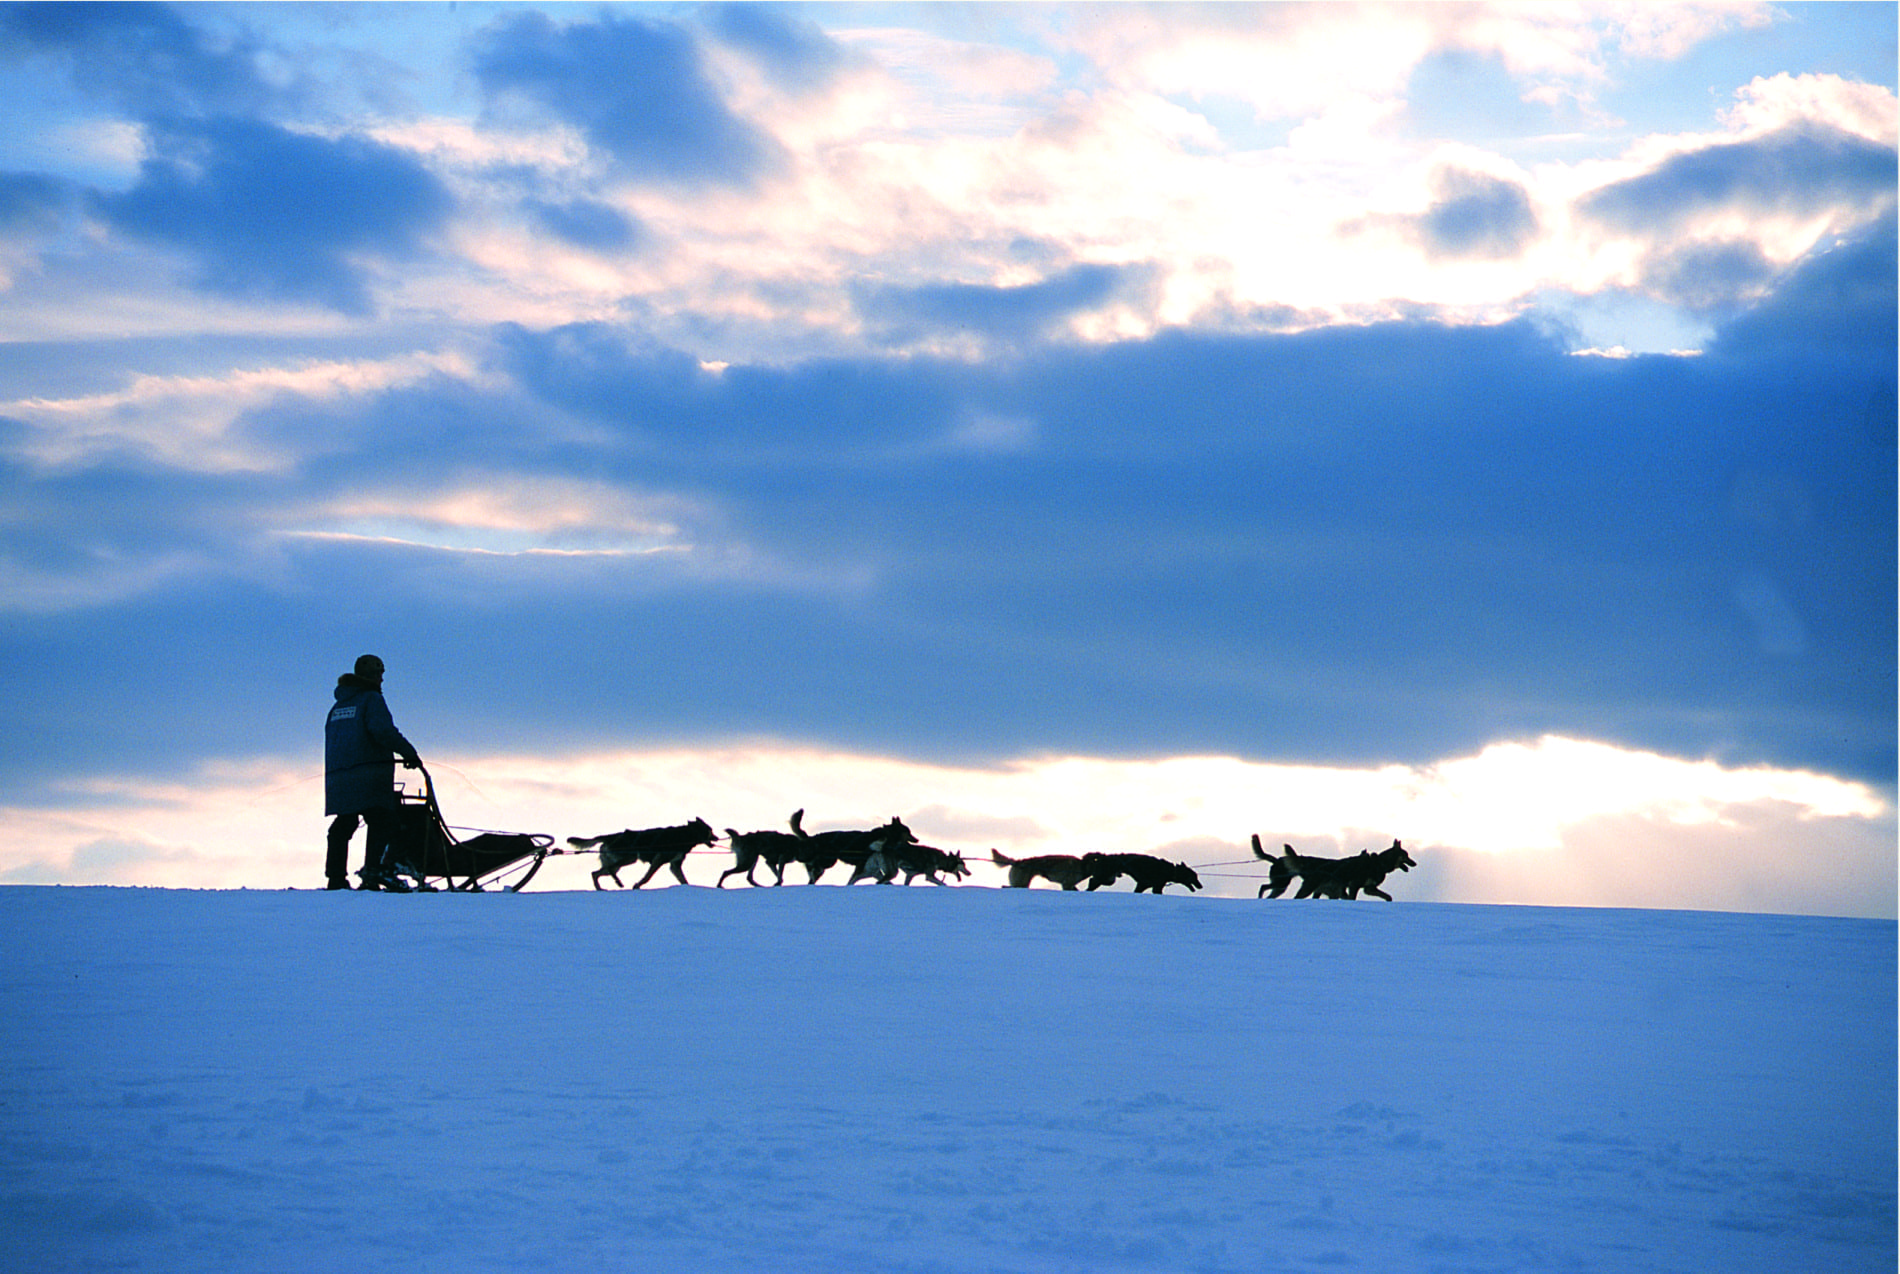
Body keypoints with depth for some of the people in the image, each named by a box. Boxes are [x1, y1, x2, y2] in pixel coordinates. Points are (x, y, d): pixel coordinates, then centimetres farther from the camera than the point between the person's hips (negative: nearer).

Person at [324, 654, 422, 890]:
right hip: (369, 777, -8)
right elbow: (383, 731, -17)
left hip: (337, 776, 8)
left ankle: (336, 878, 11)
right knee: (381, 823, -9)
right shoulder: (371, 699, -3)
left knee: (343, 826, 12)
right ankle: (372, 874, -23)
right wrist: (408, 753, -11)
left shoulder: (338, 706, 21)